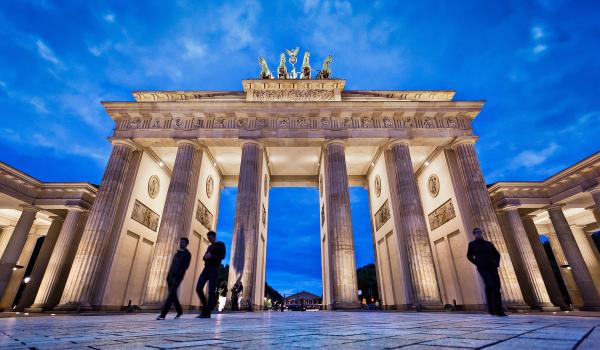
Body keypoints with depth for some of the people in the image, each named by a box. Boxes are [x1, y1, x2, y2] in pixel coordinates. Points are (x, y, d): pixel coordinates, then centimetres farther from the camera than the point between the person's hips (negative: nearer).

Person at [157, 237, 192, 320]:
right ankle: (179, 311, 22)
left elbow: (185, 266, -9)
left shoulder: (187, 254, 1)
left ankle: (163, 314, -16)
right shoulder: (177, 253, 22)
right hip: (171, 276, 7)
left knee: (171, 294, -14)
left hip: (177, 277, -7)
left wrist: (178, 275, -18)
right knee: (173, 294, 9)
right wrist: (168, 275, 11)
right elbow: (172, 265, 20)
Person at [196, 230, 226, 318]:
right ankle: (205, 306, 11)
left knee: (211, 291, -11)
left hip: (214, 270, -6)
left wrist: (211, 256, -17)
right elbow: (204, 257, 21)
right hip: (206, 269, 6)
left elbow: (222, 256, -7)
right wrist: (205, 257, -3)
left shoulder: (221, 244, 4)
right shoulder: (209, 247, 25)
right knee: (198, 288, -6)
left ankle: (207, 313, -8)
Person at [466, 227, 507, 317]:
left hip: (492, 267, 4)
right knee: (489, 285, -21)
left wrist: (497, 263, 6)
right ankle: (491, 308, -9)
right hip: (482, 268, -4)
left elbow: (497, 254, 23)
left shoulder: (489, 243, 20)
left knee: (496, 287, -3)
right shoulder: (472, 244, 10)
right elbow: (469, 256, 6)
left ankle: (499, 310, 4)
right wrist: (477, 263, -7)